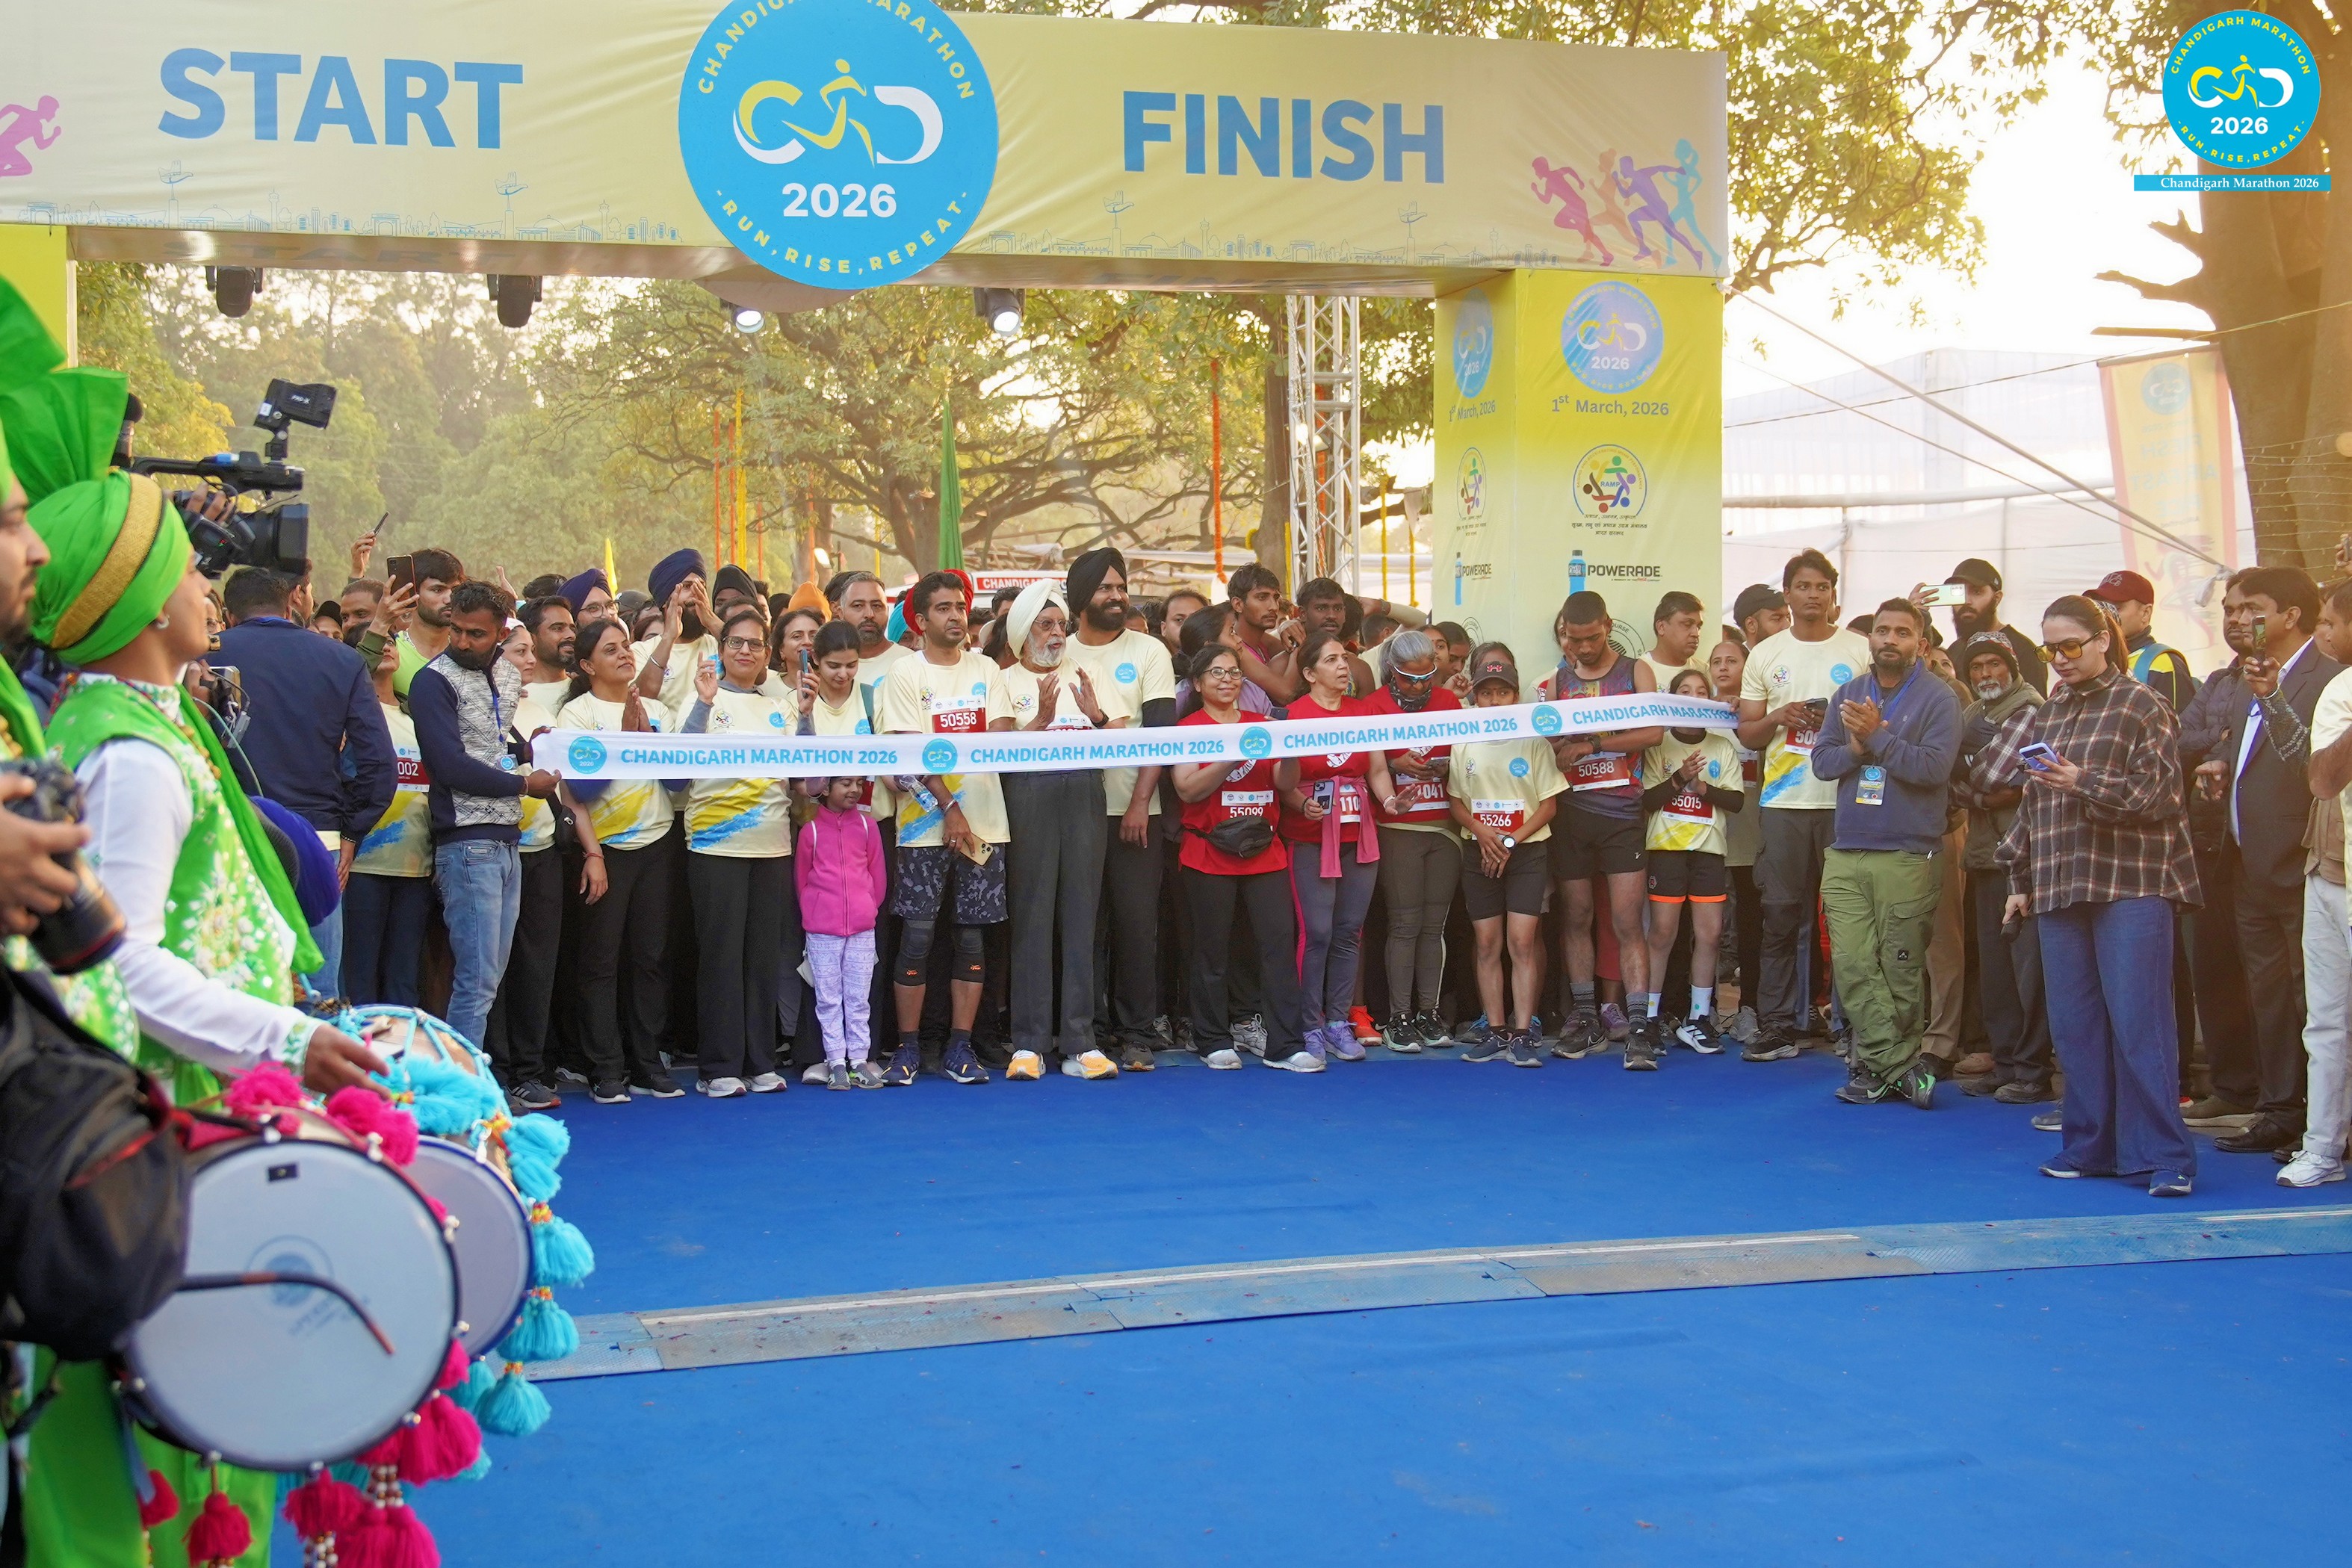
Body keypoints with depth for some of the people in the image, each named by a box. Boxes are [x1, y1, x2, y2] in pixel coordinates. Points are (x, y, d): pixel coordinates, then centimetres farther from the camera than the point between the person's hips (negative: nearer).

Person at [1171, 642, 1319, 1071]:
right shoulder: (1187, 728, 2)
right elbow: (1187, 789, -11)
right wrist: (1234, 755, -20)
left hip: (1264, 852, 3)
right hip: (1209, 854, -3)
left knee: (1281, 940, -4)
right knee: (1212, 951, 2)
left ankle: (1286, 1045, -2)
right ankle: (1215, 1043, 13)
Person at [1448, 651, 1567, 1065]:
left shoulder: (1533, 740, 0)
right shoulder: (1464, 743, 6)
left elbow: (1549, 804, 0)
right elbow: (1454, 801, 8)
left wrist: (1512, 840, -11)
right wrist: (1482, 832, -10)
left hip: (1528, 849, -2)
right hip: (1479, 853, 2)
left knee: (1523, 941, -10)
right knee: (1487, 944, 2)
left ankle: (1523, 1033, -9)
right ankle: (1494, 1028, 8)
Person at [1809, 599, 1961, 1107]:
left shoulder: (1938, 698, 0)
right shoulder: (1846, 695, 15)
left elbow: (1933, 766, -13)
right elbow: (1821, 761, 8)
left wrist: (1876, 737, -15)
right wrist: (1856, 747, -10)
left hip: (1908, 855, -4)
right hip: (1845, 854, 4)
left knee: (1901, 968, -1)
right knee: (1852, 964, -4)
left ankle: (1879, 1064, 10)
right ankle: (1899, 1066, -1)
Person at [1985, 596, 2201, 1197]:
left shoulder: (2142, 708, 0)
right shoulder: (2046, 716, 16)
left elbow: (2157, 794, -7)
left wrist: (2084, 783, -20)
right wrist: (2021, 881, 17)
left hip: (2130, 884, -5)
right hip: (2059, 888, 6)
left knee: (2138, 1022, -9)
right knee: (2074, 1026, 5)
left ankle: (2164, 1155, -5)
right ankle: (2092, 1146, 12)